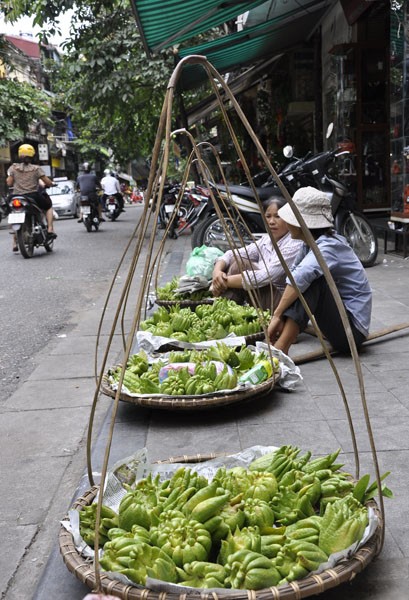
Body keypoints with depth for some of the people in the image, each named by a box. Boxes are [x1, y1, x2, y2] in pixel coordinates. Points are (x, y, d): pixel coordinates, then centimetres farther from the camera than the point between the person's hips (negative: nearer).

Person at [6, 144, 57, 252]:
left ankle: (15, 244, 17)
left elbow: (9, 183, 0)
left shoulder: (13, 168, 2)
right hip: (33, 196, -2)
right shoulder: (36, 168, -2)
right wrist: (50, 184, 20)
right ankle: (50, 230, 6)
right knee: (49, 206, 24)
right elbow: (48, 182, -4)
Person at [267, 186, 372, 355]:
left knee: (311, 279, -28)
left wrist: (277, 316, -36)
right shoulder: (311, 245, 5)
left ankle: (280, 348, -34)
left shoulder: (327, 247, -21)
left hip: (352, 329, -9)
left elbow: (300, 277, -39)